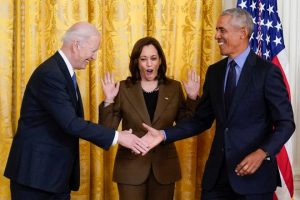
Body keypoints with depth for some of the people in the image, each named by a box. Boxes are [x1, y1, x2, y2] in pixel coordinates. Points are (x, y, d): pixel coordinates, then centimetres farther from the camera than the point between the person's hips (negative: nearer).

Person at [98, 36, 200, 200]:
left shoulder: (174, 88, 3)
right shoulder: (123, 88, -3)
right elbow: (107, 129, -4)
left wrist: (192, 98, -9)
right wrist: (109, 100, -17)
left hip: (164, 167, 2)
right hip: (131, 167, -2)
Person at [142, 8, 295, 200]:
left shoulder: (267, 71, -8)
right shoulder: (214, 71, 9)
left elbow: (286, 123, -9)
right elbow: (202, 120, 11)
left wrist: (263, 153, -24)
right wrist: (164, 134, -1)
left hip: (254, 173, -5)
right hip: (218, 171, 5)